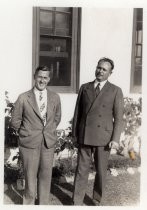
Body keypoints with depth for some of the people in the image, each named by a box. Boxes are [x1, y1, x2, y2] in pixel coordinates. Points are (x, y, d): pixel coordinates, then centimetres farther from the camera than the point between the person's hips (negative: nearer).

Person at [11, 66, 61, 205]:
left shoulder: (55, 98, 4)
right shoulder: (23, 98, -5)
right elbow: (15, 121, 2)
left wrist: (49, 132, 10)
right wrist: (26, 134, 1)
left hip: (48, 143, 3)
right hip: (29, 143, -3)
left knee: (45, 176, 12)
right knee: (30, 177, 6)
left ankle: (43, 204, 30)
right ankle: (28, 203, 26)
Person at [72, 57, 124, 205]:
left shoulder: (115, 91, 0)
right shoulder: (84, 87, 8)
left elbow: (118, 117, -2)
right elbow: (77, 112, 9)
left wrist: (115, 139, -9)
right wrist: (74, 133, 7)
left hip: (103, 137, -1)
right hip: (84, 136, 2)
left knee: (101, 171, 10)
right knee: (81, 171, 5)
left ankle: (97, 200, 29)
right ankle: (77, 202, 17)